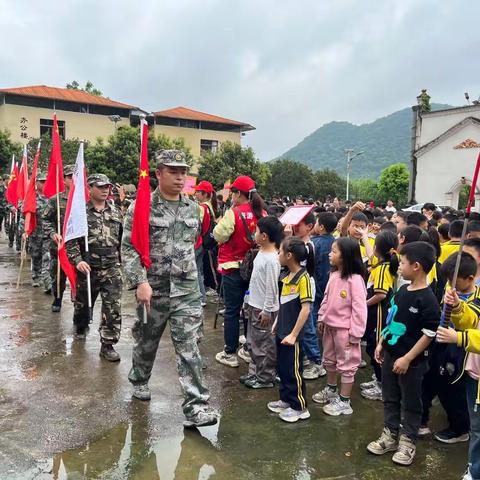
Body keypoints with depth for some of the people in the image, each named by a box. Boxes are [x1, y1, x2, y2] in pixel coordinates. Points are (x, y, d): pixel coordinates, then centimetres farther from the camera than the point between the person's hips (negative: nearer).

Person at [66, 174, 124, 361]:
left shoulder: (115, 212, 7)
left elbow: (122, 238, 16)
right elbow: (70, 240, -9)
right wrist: (77, 260, -20)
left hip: (112, 268, 2)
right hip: (87, 268, -2)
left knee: (113, 308, -6)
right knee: (83, 303, 18)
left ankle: (107, 344, 4)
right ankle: (80, 327, 47)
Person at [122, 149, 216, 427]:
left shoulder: (194, 209, 6)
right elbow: (129, 248, -10)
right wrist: (140, 282, -20)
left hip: (187, 291, 2)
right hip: (153, 290, -2)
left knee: (189, 349, -4)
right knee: (146, 342, 19)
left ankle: (196, 406, 0)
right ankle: (139, 380, 46)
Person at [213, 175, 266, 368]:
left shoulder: (233, 213, -17)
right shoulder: (261, 213, -1)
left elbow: (219, 235, -11)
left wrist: (222, 222, 3)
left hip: (233, 267, -5)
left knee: (232, 311, 4)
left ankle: (230, 353, 11)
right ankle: (250, 350, 26)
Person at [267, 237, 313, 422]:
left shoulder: (303, 278, -19)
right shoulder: (287, 276, 6)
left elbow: (306, 309, -21)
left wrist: (293, 334, -21)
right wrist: (277, 323, 16)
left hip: (292, 334, -8)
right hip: (282, 331, 8)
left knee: (293, 371, 4)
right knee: (282, 368, 18)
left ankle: (299, 407, 19)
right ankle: (286, 400, 34)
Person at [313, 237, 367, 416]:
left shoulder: (355, 279, -22)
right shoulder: (334, 275, 2)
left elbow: (359, 308, -21)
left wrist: (355, 333, -19)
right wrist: (321, 318, 14)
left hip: (345, 329, -8)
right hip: (330, 326, 9)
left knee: (346, 364, 7)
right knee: (329, 360, 24)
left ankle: (344, 402, 19)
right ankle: (331, 390, 43)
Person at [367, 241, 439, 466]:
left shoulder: (427, 300, -20)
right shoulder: (402, 291, 3)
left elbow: (428, 334, -19)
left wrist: (407, 359, -19)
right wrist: (381, 344, 11)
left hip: (411, 362, -7)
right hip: (390, 355, 7)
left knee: (410, 403, 11)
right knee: (390, 399, 18)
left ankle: (407, 442, 27)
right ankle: (390, 435, 33)